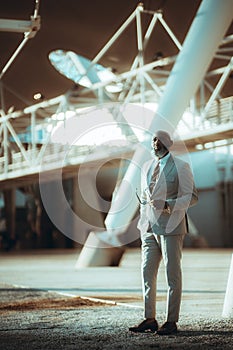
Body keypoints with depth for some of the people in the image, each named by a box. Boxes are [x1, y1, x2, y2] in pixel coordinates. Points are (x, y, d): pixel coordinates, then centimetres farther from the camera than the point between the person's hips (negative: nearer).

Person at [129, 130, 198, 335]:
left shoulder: (181, 167, -3)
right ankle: (150, 319, 10)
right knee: (147, 272, 4)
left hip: (170, 226, -6)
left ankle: (172, 321, 2)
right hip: (149, 227, 6)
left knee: (172, 274, -2)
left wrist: (167, 205, -19)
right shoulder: (146, 166, 16)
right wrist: (143, 222, 16)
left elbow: (192, 197, -6)